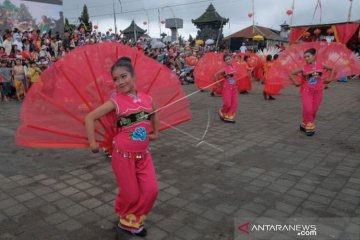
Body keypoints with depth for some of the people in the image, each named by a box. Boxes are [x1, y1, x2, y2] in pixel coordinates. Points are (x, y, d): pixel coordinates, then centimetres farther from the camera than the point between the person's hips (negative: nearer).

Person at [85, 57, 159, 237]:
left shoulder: (147, 99, 1)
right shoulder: (116, 101, -12)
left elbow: (153, 114, 24)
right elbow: (89, 118, -10)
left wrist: (155, 133, 22)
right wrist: (92, 143, -8)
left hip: (143, 154, 4)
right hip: (123, 154, -4)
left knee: (151, 190, -1)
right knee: (131, 194, 3)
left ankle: (133, 220, 26)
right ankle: (126, 219, 36)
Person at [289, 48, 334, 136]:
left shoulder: (321, 65, 0)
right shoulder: (304, 68, -5)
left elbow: (332, 69, 18)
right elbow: (291, 74, 1)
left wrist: (330, 79, 11)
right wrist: (296, 83, -1)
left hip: (318, 91, 2)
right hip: (307, 91, -2)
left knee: (314, 110, 4)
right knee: (307, 109, -11)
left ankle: (305, 125, 23)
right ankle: (309, 127, 8)